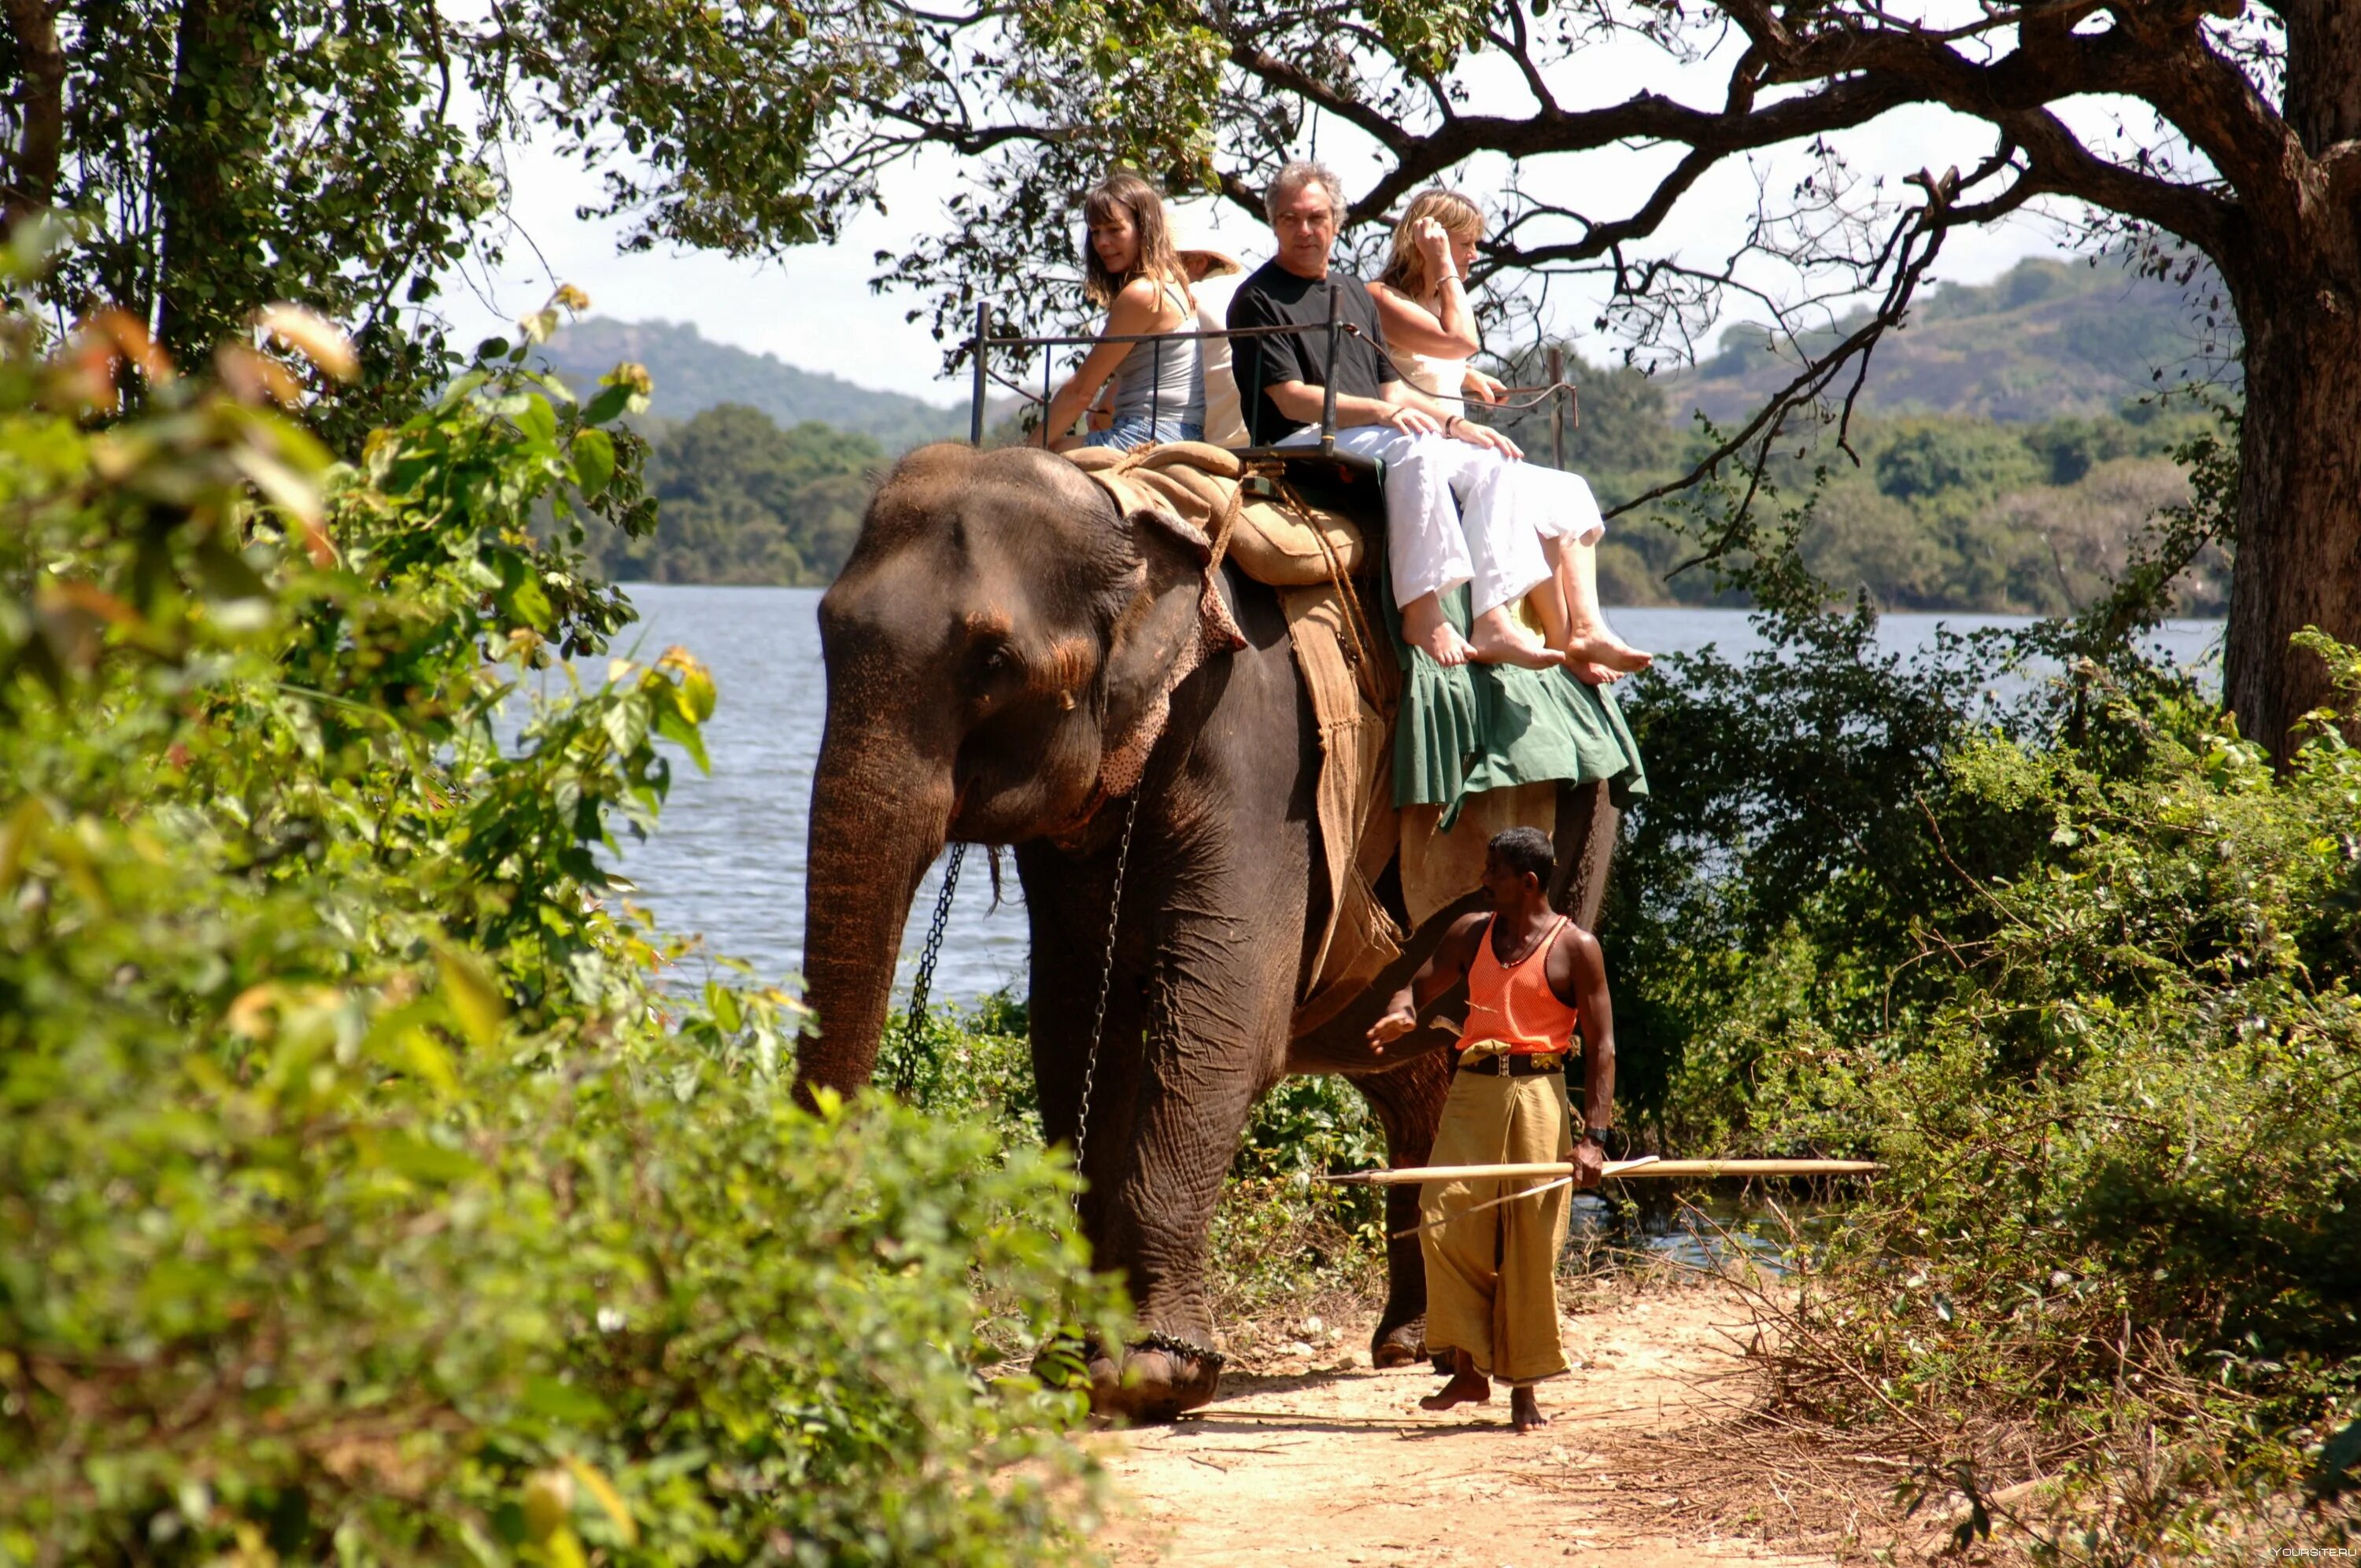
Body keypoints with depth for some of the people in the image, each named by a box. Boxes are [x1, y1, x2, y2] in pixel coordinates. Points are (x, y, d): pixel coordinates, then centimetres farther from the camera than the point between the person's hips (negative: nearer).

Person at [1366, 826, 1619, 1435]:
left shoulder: (1575, 948, -2)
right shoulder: (1471, 933, 12)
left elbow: (1601, 1047, -3)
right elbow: (1421, 986, 16)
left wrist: (1593, 1136, -12)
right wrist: (1400, 1014, -11)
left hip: (1536, 1095, -4)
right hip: (1472, 1091, 4)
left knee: (1531, 1245, -2)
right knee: (1445, 1222, -7)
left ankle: (1523, 1389, 6)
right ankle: (1468, 1370, 5)